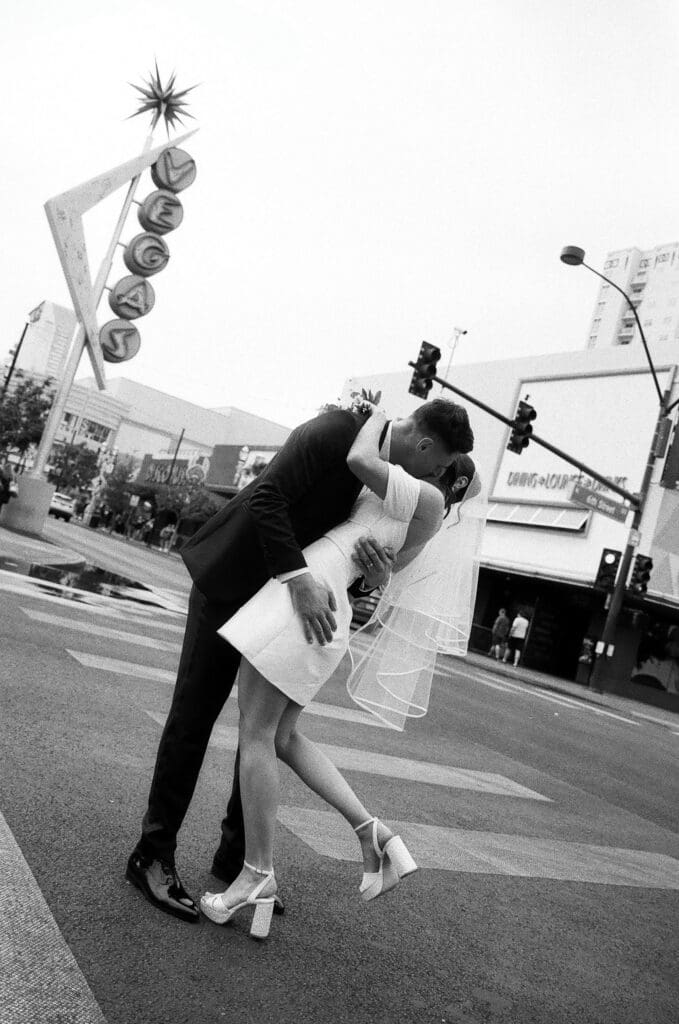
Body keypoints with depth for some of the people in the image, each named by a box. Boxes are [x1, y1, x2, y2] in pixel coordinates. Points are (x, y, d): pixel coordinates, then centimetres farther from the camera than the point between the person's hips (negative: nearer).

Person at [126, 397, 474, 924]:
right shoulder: (337, 429, -22)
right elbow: (266, 496, -30)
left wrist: (377, 574, -21)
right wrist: (299, 577, -39)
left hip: (283, 596, 8)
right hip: (232, 580, -7)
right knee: (194, 717, -1)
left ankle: (237, 856, 23)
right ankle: (153, 856, 12)